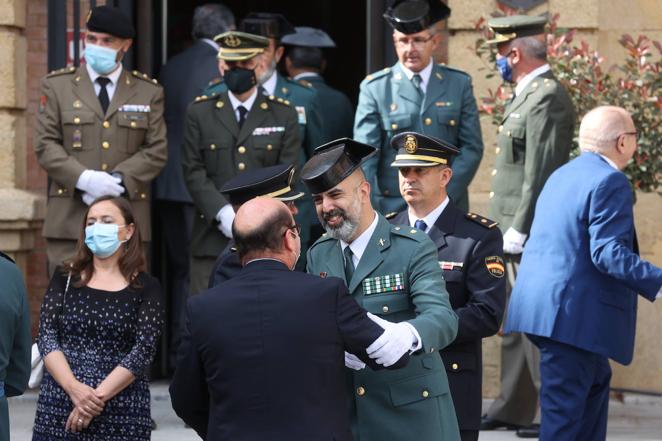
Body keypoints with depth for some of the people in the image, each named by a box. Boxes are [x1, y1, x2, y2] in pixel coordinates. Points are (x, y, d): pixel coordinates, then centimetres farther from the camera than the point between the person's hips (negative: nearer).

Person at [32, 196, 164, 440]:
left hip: (122, 411, -1)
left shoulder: (146, 288, 3)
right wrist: (74, 387, -15)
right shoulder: (65, 279, 9)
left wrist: (98, 395, -15)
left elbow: (144, 350, -6)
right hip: (58, 405, 1)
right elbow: (46, 337, 1)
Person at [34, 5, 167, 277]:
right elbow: (45, 145, 2)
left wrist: (118, 180, -12)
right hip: (70, 216, -1)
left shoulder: (149, 92, 11)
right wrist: (84, 179, -14)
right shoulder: (56, 86, 9)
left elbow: (156, 151, 4)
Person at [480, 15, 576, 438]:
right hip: (518, 230, 10)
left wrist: (519, 230, -20)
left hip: (531, 233, -10)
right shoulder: (529, 94, 16)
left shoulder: (547, 98, -15)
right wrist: (511, 229, 16)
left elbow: (541, 173, -21)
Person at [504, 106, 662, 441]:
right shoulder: (610, 181, -14)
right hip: (572, 312, -10)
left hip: (543, 307, 10)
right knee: (565, 405, -6)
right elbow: (608, 253, -23)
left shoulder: (562, 175, 17)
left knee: (596, 380, 23)